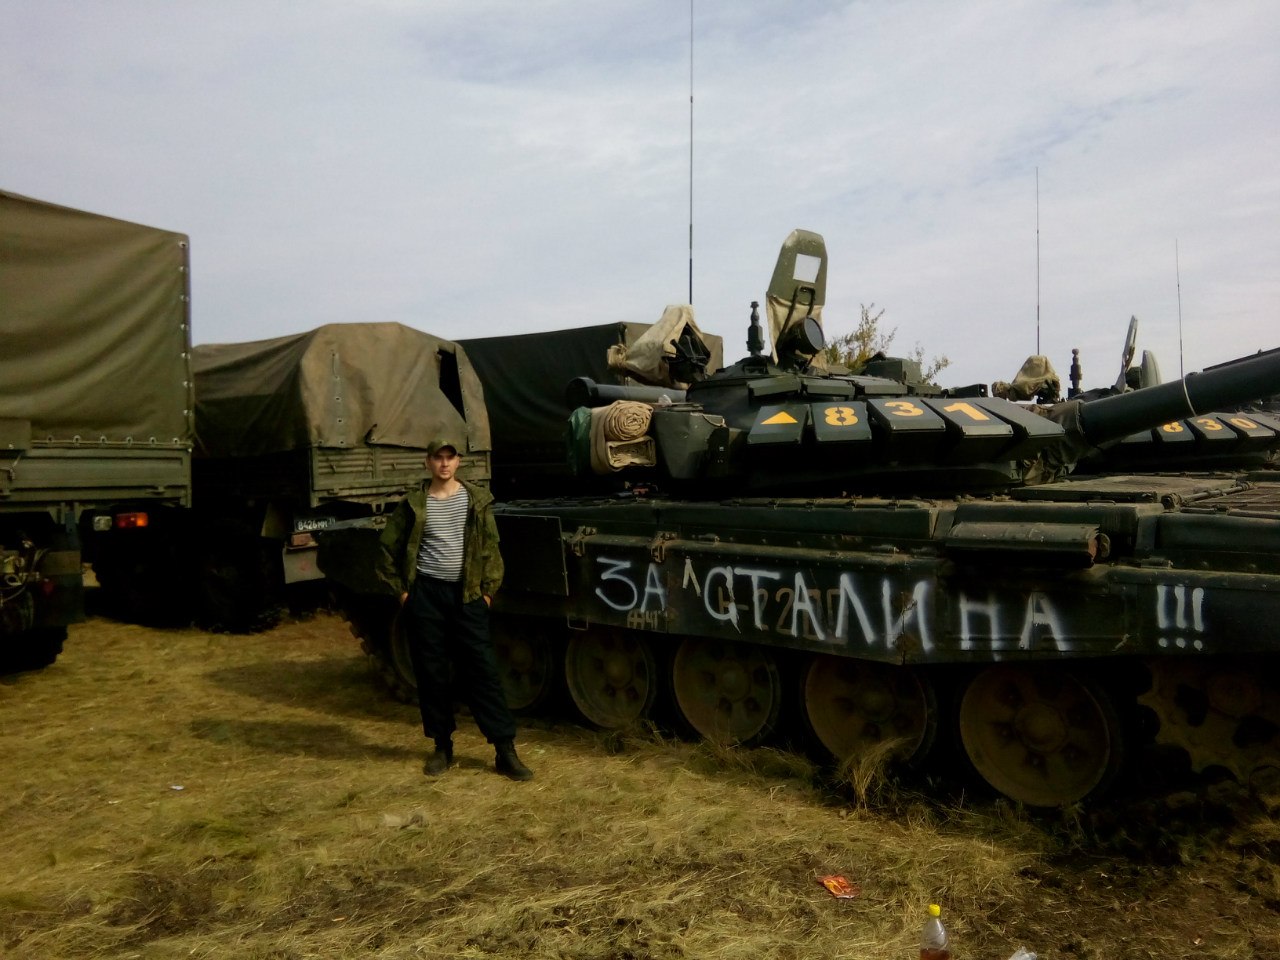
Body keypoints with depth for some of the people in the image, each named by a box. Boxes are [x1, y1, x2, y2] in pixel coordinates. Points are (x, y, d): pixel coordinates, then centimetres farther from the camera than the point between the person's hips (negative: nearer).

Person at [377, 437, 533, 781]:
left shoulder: (476, 500, 1)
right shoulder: (414, 503, 0)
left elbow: (491, 547, 6)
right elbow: (389, 549, 9)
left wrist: (488, 589, 1)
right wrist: (401, 589, 4)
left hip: (466, 595, 0)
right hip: (425, 594, 0)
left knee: (483, 670, -1)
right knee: (431, 672, 7)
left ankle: (505, 752, 4)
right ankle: (442, 747, 22)